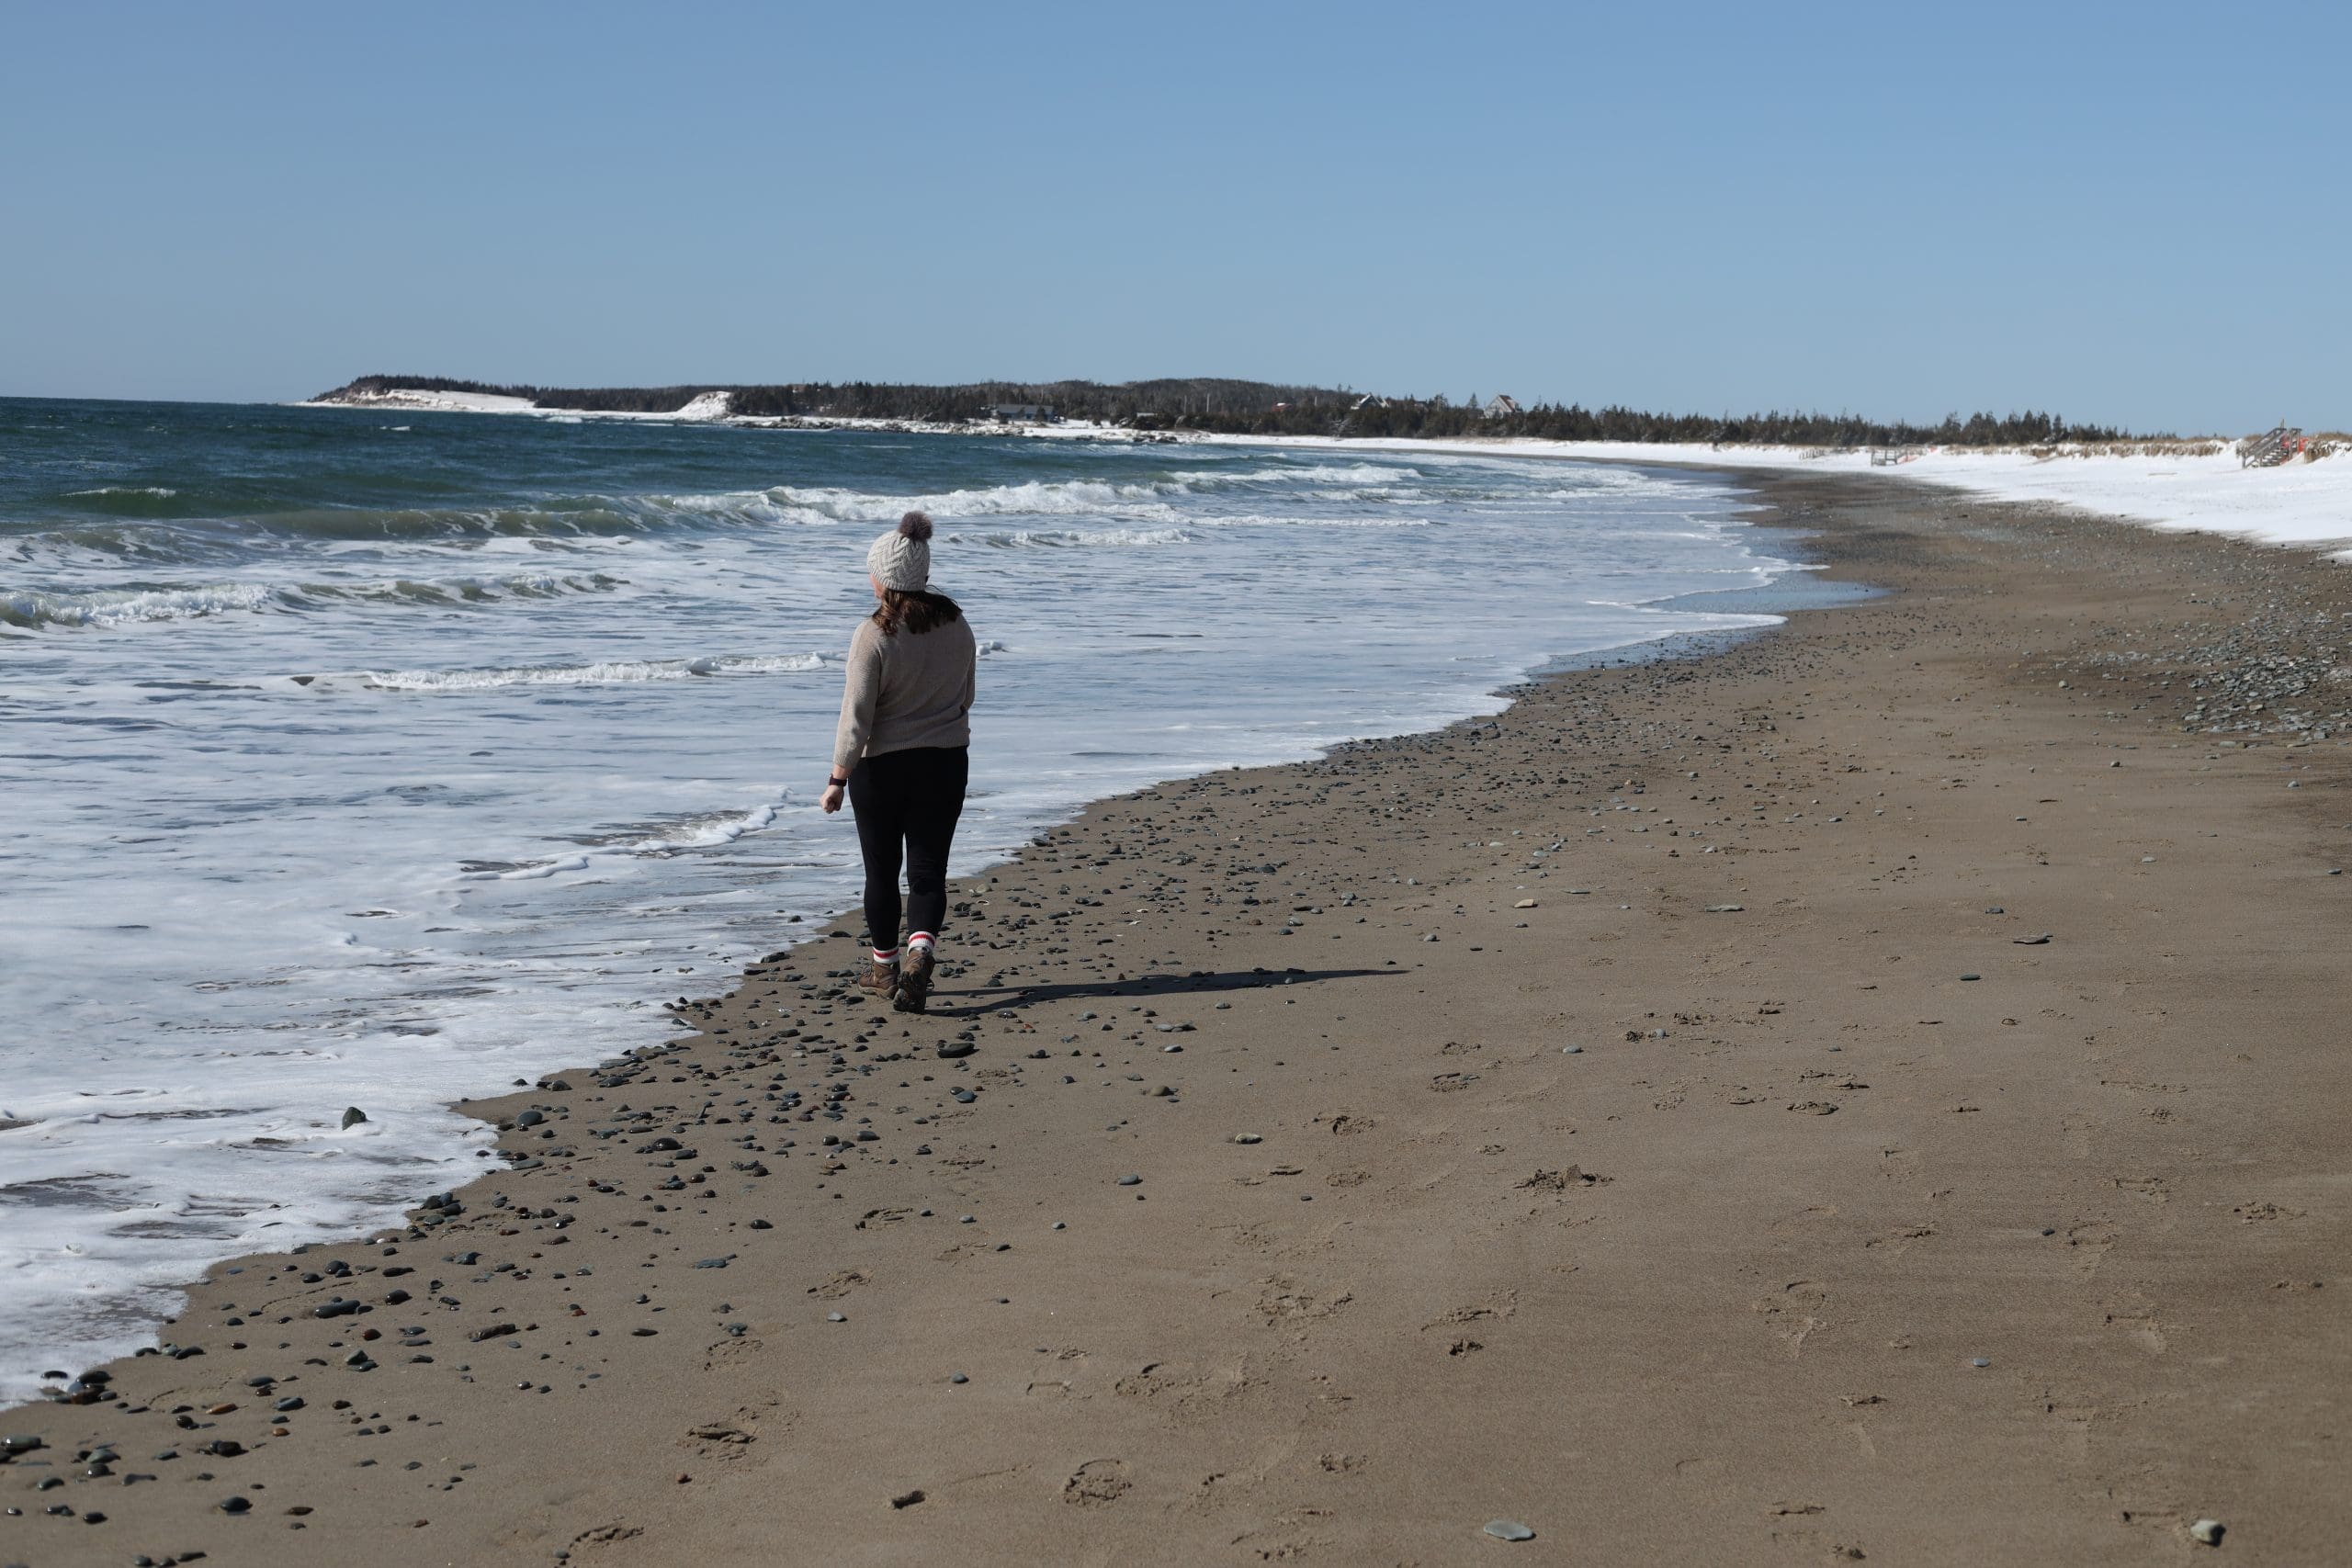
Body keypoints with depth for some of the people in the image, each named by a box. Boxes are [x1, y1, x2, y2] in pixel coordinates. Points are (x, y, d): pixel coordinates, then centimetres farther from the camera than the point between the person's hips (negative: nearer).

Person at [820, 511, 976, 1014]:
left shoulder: (873, 635, -18)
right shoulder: (957, 626, -2)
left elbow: (857, 715, -18)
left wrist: (838, 778, -11)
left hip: (881, 765, -3)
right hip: (945, 764, 3)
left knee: (881, 870, 13)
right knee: (928, 869, 5)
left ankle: (885, 967, 26)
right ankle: (921, 950, -19)